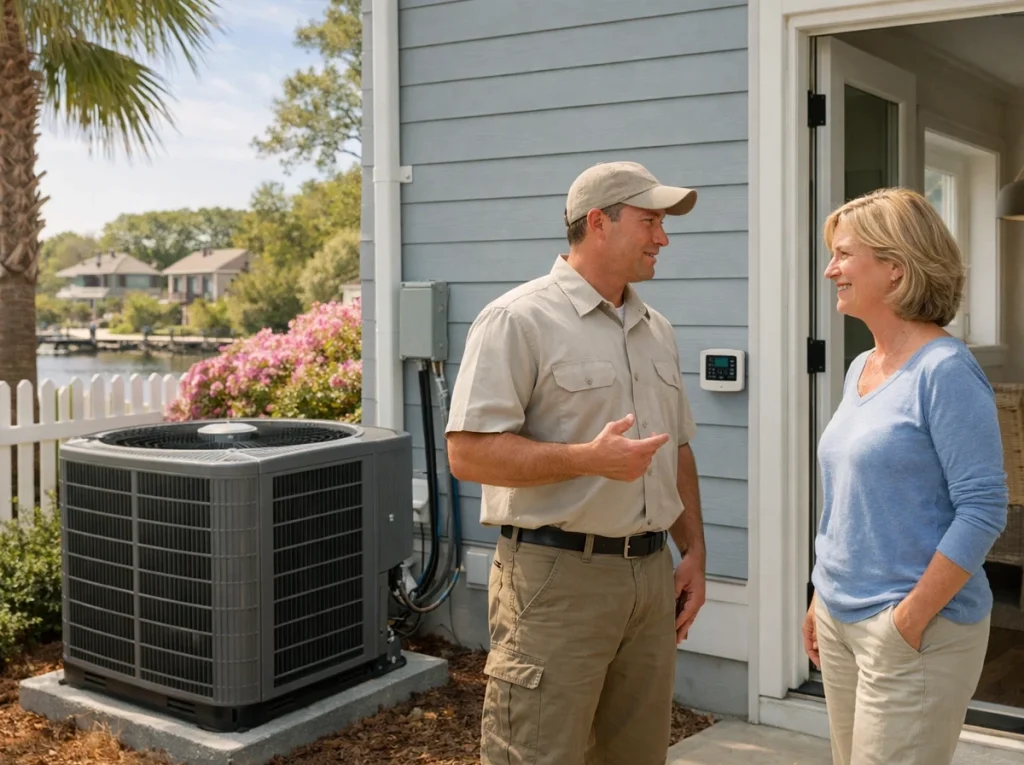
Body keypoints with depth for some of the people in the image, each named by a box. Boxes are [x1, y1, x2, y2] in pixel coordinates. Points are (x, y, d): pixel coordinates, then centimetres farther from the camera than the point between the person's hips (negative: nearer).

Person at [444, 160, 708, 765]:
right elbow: (469, 453, -17)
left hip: (651, 573, 8)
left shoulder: (658, 330, 15)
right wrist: (589, 458, -23)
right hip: (556, 576, -7)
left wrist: (693, 552, 13)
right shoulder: (519, 320, -10)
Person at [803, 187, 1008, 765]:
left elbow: (983, 509, -18)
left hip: (915, 630, -8)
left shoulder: (945, 370, -15)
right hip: (841, 621, 8)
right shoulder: (860, 369, 9)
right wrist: (822, 599, 15)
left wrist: (914, 615, -20)